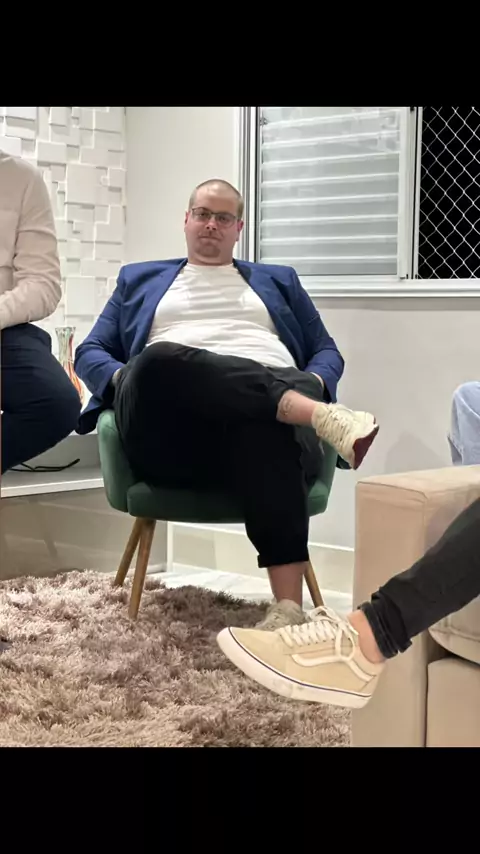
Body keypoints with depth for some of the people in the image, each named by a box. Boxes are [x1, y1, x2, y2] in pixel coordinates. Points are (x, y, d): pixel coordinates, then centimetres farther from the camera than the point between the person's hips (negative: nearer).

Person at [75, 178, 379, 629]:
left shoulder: (278, 281, 33)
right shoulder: (139, 279, 33)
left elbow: (327, 353, 26)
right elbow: (89, 353, 25)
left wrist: (313, 386, 0)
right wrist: (126, 379, 0)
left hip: (271, 410, 0)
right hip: (168, 430, 0)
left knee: (263, 423, -41)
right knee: (161, 358, -38)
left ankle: (289, 606, -50)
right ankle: (320, 415, -45)